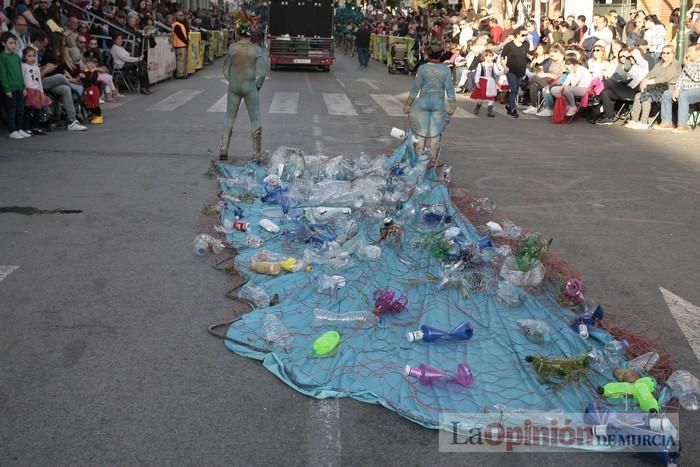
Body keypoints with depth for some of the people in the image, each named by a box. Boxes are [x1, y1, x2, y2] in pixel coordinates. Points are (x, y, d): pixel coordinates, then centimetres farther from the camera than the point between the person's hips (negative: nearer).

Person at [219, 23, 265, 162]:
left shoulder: (232, 48, -1)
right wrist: (258, 86, 5)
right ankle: (257, 154, 6)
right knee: (255, 120, 8)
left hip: (234, 87, 2)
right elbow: (261, 73, -10)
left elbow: (226, 70, 4)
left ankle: (223, 150, 9)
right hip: (250, 87, -2)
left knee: (229, 119, 14)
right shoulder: (257, 50, -7)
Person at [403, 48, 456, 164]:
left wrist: (408, 104, 1)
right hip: (439, 104, 1)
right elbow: (450, 89, -5)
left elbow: (415, 88, -6)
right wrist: (452, 106, 3)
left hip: (424, 102, -1)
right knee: (435, 132, 8)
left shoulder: (422, 68, -8)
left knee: (421, 131, 9)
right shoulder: (446, 70, -5)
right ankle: (433, 160, 11)